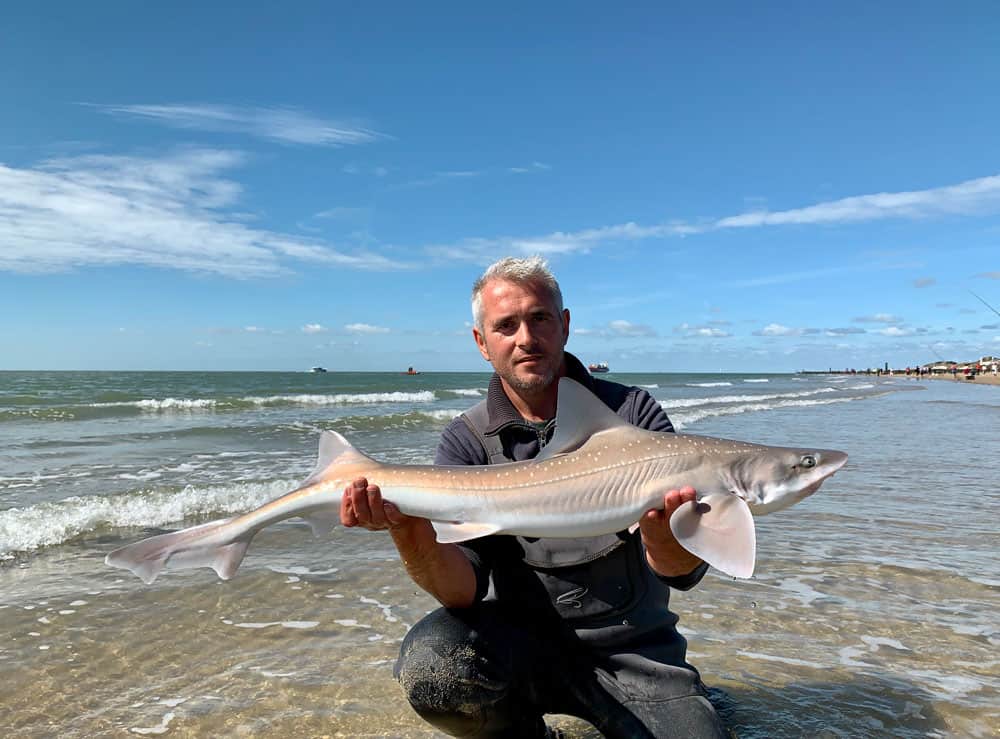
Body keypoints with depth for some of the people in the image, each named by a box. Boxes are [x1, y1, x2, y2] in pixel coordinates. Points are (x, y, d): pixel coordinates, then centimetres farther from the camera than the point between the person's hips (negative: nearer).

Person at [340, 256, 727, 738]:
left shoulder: (633, 413, -7)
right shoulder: (466, 442, -6)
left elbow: (684, 573, -13)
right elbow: (465, 592, -15)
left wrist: (660, 530, -37)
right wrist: (411, 531, -36)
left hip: (631, 645, 1)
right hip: (518, 638, 0)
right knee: (431, 663, -28)